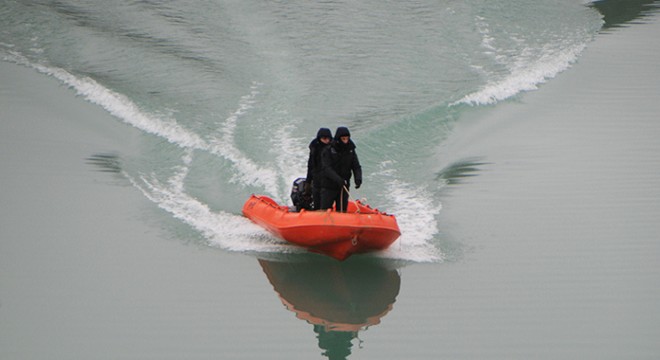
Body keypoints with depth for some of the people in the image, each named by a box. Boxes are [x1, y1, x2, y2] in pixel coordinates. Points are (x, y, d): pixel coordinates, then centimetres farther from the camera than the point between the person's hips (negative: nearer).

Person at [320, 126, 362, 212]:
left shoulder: (351, 151, 4)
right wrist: (338, 179, -35)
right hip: (329, 187, -4)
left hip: (344, 187, 4)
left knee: (342, 212, 7)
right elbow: (326, 169, -19)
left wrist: (358, 178, -20)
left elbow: (356, 167, 2)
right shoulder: (328, 151, -10)